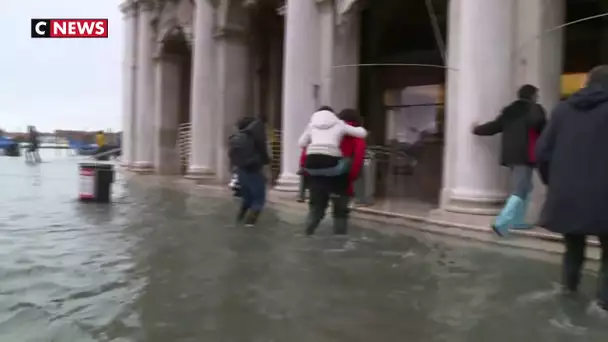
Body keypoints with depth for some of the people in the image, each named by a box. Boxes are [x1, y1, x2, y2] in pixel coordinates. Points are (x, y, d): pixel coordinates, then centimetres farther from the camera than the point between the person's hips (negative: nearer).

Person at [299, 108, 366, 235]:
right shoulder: (357, 137, 10)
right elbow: (358, 157, -10)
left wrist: (304, 167, 7)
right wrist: (351, 177, -10)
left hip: (317, 174, 3)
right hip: (340, 178, -3)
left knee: (316, 210, 14)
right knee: (340, 213, 11)